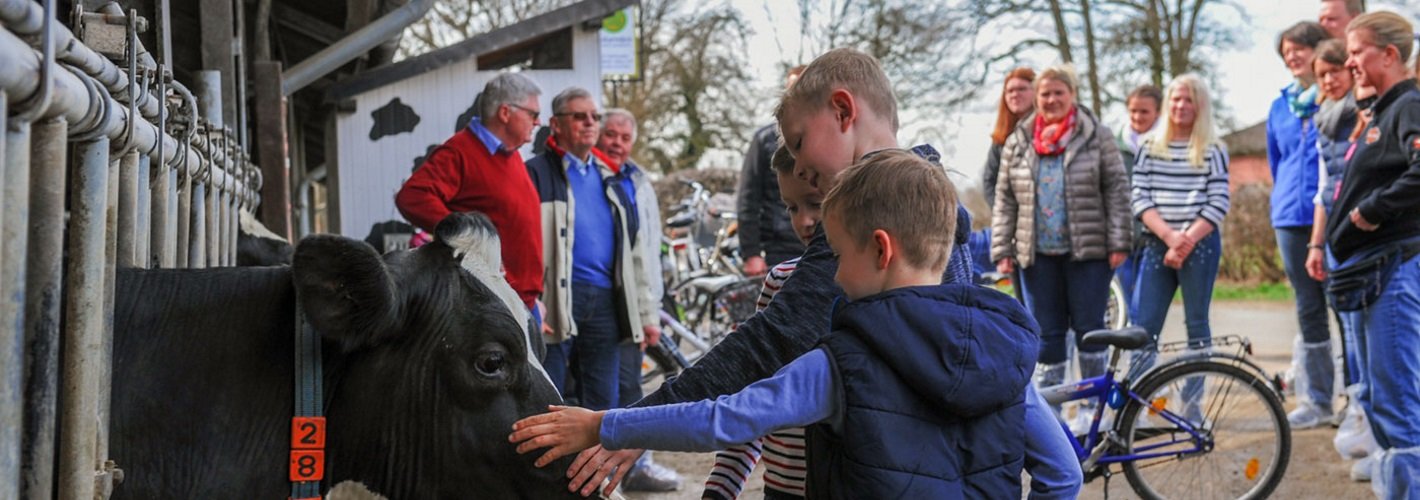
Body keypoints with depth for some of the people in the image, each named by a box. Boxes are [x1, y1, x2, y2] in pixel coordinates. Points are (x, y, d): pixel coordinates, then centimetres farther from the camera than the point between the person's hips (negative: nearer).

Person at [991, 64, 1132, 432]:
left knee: (1088, 328, 2)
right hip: (1037, 254, 3)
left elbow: (1117, 190, -1)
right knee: (1046, 334, 7)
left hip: (1088, 251, -3)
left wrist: (1119, 243, -8)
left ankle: (1092, 405, 16)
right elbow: (1005, 200, 10)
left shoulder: (1097, 136, 2)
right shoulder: (1017, 143, 10)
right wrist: (1002, 250, 3)